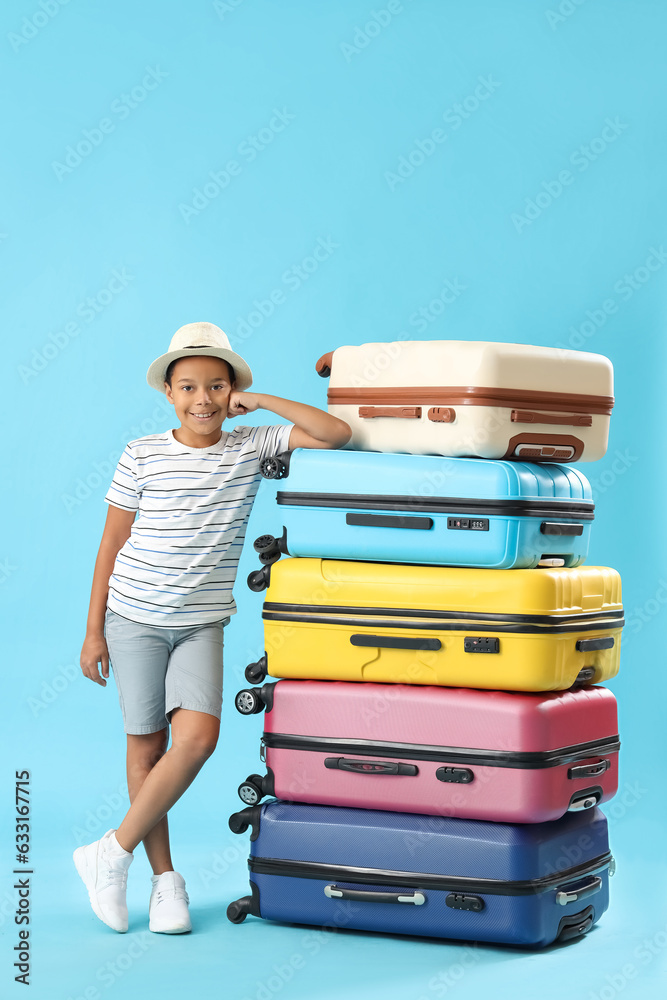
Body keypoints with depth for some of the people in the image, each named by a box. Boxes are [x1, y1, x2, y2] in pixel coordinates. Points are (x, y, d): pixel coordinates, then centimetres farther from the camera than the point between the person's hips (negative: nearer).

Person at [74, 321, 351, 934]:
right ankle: (165, 877, 16)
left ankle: (113, 853, -1)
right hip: (135, 616, -1)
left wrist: (259, 400, -8)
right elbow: (111, 546, 2)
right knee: (147, 744, 3)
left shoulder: (251, 447, 0)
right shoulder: (142, 457, -4)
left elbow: (336, 433, -9)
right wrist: (94, 631, 1)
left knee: (198, 737, -15)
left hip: (203, 621, 1)